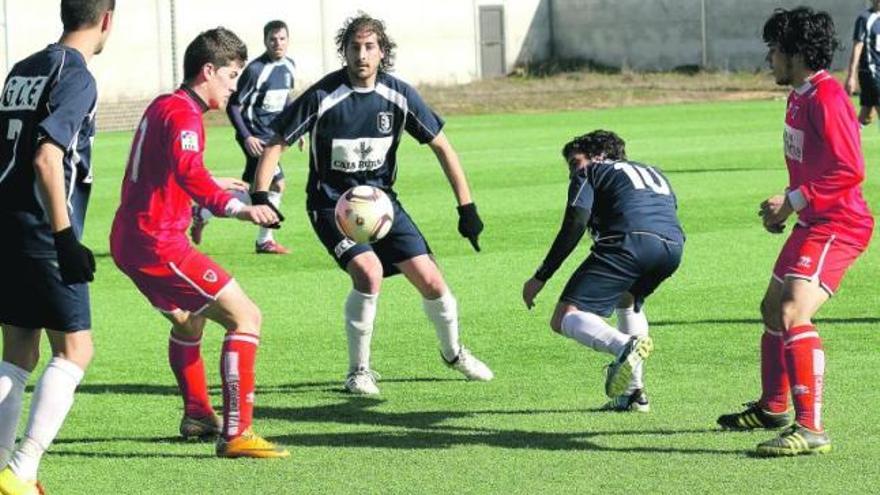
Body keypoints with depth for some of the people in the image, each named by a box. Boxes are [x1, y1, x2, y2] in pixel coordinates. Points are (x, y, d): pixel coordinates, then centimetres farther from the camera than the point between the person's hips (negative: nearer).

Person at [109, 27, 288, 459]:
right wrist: (235, 208, -48)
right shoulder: (183, 114, -14)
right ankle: (236, 435, -21)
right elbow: (188, 172, -34)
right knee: (245, 317, -14)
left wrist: (213, 186, 51)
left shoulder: (161, 107, 17)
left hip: (130, 240, 11)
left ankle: (197, 415, 49)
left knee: (188, 318, 34)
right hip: (157, 244, -11)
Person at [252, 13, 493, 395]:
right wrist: (260, 198, -23)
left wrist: (467, 208, -2)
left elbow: (441, 146, 2)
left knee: (430, 280, -3)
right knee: (369, 272, -28)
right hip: (331, 204, -4)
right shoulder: (323, 97, -18)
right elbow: (276, 144, -12)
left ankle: (453, 352, 29)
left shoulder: (399, 95, -8)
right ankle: (358, 371, -9)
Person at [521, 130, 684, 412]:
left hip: (628, 242, -7)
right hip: (673, 245, 7)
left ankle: (625, 346, -38)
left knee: (565, 319, -7)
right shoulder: (654, 173, 38)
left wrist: (540, 277, 3)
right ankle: (634, 392, 23)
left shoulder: (590, 173, 20)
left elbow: (575, 224, 4)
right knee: (628, 298, 36)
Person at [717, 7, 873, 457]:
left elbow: (849, 170, -25)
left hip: (837, 225, -11)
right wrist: (785, 205, 9)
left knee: (793, 315, -24)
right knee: (773, 309, 23)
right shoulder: (800, 97, 13)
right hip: (813, 222, 11)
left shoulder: (826, 99, -19)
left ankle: (811, 429, -26)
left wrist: (794, 201, -21)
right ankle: (772, 408, 42)